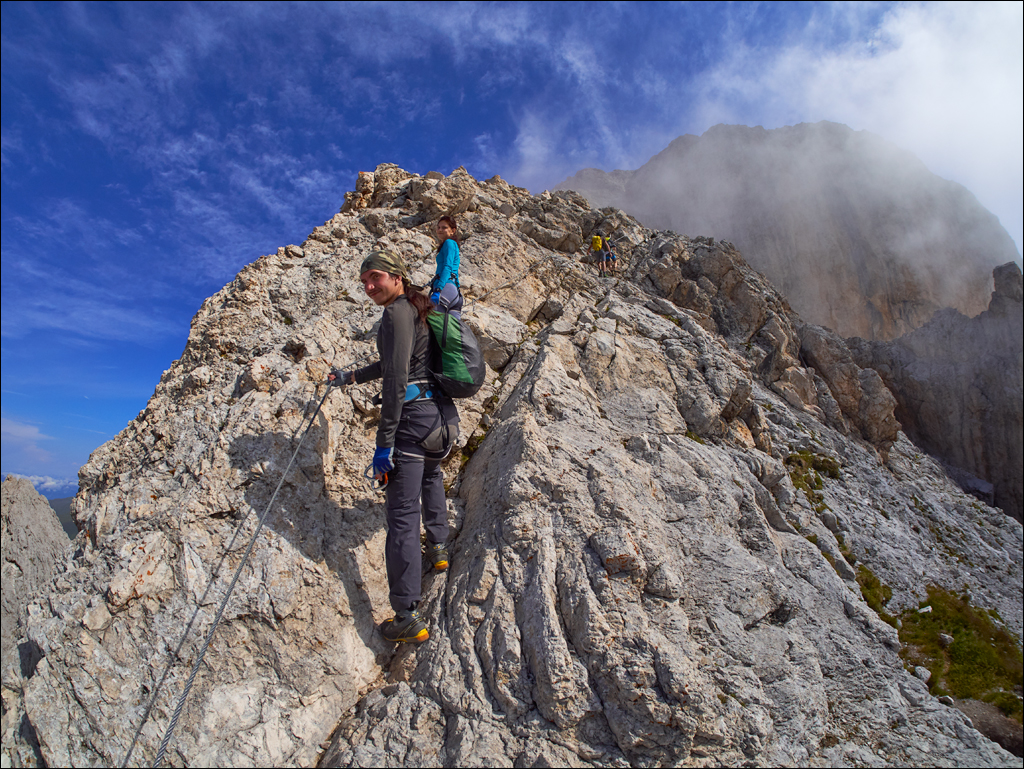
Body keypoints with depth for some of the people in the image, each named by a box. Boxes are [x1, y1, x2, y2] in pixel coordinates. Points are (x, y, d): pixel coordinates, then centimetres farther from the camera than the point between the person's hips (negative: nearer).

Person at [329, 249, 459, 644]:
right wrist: (352, 377, 40)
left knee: (402, 514, -5)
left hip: (412, 416, -10)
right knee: (430, 472, 38)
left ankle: (407, 618, -1)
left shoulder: (397, 313, -11)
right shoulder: (419, 309, 18)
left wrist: (383, 443, -18)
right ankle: (438, 547, 44)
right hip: (441, 414, 10)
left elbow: (397, 381, -19)